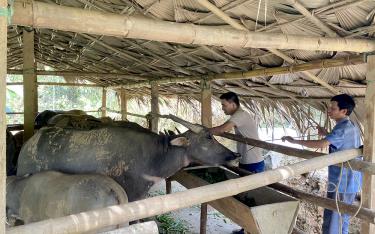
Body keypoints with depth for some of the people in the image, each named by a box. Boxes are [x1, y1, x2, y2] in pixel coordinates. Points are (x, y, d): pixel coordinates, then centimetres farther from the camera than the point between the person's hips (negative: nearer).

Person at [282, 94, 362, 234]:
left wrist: (294, 141, -28)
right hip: (350, 180, 10)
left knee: (332, 221, -1)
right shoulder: (352, 127, 10)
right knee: (342, 217, 22)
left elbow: (322, 144, -35)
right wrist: (327, 134, 11)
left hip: (341, 182, -10)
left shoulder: (342, 128, -21)